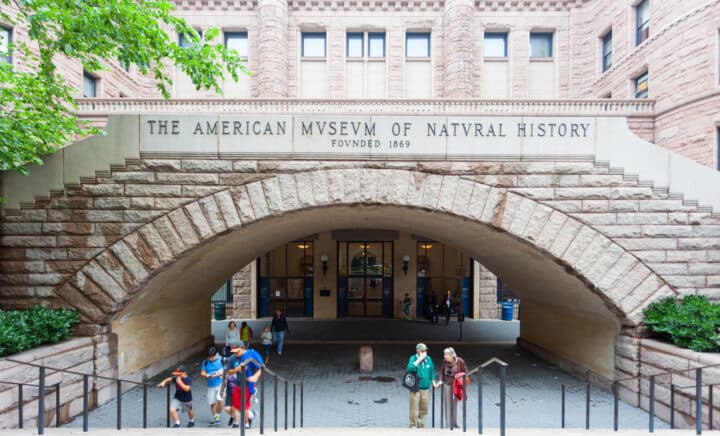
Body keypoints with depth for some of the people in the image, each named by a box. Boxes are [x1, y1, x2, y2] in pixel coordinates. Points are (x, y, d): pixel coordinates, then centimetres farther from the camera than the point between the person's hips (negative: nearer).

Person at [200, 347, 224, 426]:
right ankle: (214, 417, 32)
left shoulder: (221, 360, -7)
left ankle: (218, 416, 2)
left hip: (220, 383, -4)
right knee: (212, 402, 9)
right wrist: (207, 375, -17)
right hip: (211, 385, 4)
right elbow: (202, 373, 4)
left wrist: (219, 374, -22)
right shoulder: (205, 362, 3)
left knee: (219, 399, -20)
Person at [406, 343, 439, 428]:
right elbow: (409, 368, -29)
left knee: (423, 409, 11)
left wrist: (433, 382, 13)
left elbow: (432, 371, 18)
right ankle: (412, 426, 9)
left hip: (425, 388, 5)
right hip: (415, 389, -4)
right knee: (414, 409, -5)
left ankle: (420, 426, 26)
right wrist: (419, 359, -26)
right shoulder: (413, 358, -9)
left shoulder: (428, 359, 5)